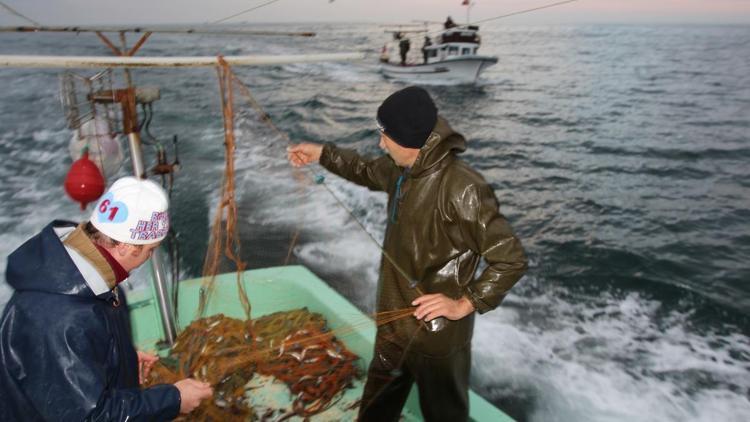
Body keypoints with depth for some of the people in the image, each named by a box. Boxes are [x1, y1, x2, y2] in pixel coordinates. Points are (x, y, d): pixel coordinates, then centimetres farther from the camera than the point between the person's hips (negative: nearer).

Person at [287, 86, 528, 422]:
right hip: (394, 324, 8)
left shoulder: (461, 188, -28)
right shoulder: (402, 169, -2)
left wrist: (465, 303, -26)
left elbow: (511, 259, -25)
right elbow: (367, 171, 23)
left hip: (437, 334, -8)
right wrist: (323, 154, 18)